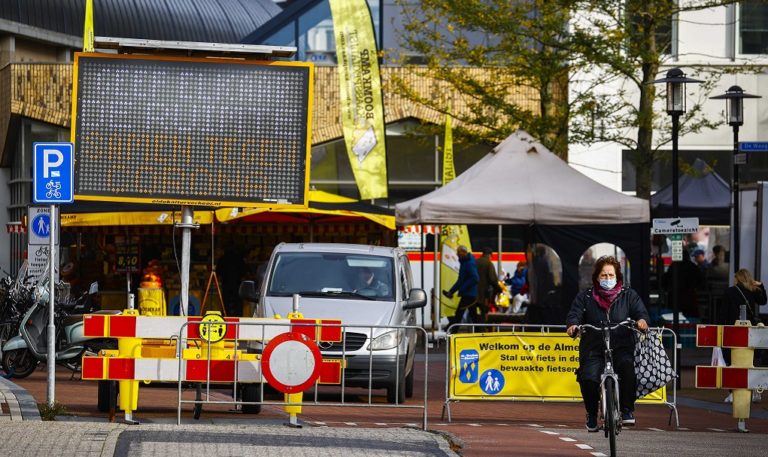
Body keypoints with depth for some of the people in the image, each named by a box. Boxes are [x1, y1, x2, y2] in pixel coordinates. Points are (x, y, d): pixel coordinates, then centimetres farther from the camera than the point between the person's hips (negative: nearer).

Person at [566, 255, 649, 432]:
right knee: (589, 378, -27)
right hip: (593, 349, 0)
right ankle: (592, 414, 1)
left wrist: (642, 320, -22)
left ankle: (627, 410, -20)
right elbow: (574, 314, 3)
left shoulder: (628, 296, 15)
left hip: (622, 348, 0)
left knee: (628, 367, -35)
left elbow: (640, 311, 3)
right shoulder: (585, 297, 14)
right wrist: (572, 325, -22)